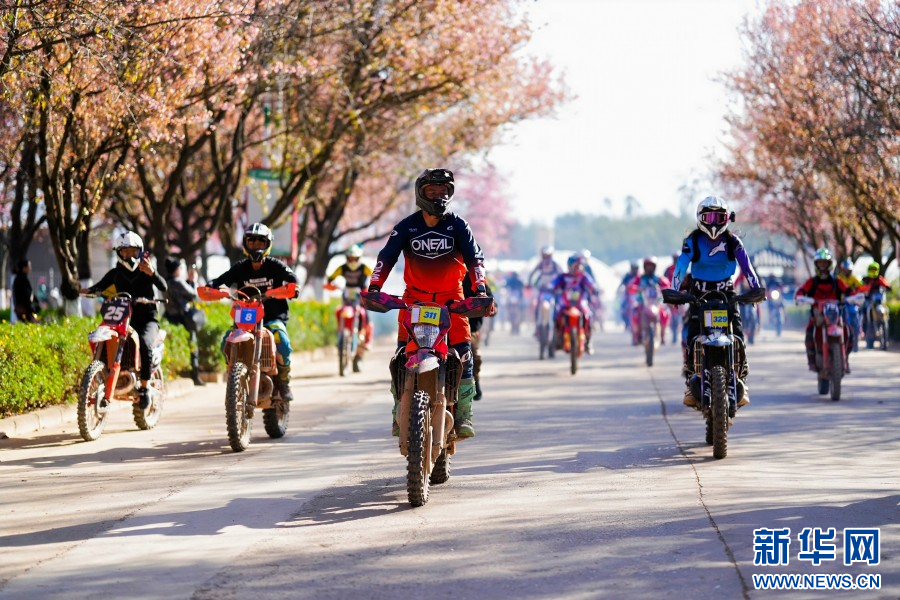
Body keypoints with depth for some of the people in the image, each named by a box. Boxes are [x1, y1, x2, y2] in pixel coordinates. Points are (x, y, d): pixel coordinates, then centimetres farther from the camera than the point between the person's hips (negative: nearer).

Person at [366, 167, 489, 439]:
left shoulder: (457, 225, 0)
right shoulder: (406, 226, 0)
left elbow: (474, 257, -6)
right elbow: (387, 256, -5)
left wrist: (480, 289, -22)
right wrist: (374, 287, -20)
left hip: (451, 298, 0)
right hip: (415, 298, 0)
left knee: (463, 353, -13)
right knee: (402, 356, -12)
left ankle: (463, 415, -6)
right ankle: (399, 414, -4)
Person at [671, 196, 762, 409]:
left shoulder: (732, 241, -3)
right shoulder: (692, 241, -6)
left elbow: (746, 266, -11)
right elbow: (681, 266, -15)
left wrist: (756, 288, -25)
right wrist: (674, 291, -30)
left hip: (726, 293, 1)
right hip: (699, 294, -1)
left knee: (737, 338, -14)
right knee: (693, 338, -14)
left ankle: (741, 382, -5)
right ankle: (691, 384, -4)